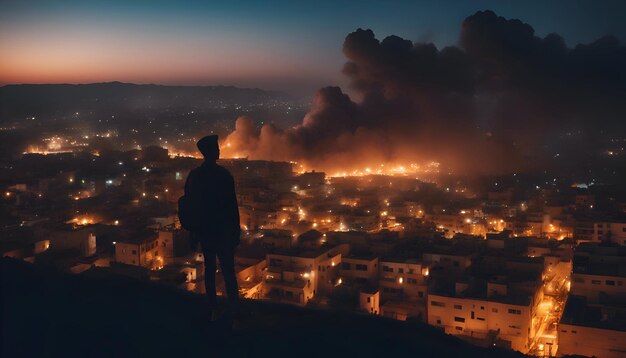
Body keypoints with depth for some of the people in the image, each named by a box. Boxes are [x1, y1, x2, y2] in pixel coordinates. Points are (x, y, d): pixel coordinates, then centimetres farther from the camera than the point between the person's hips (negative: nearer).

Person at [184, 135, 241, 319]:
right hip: (223, 230, -5)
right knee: (228, 269, 2)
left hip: (204, 230, 5)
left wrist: (193, 231, 14)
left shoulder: (193, 176, 2)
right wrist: (236, 231, -6)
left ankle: (212, 305, 24)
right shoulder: (223, 174, -15)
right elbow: (232, 205, -14)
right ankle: (233, 306, 6)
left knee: (209, 268, 16)